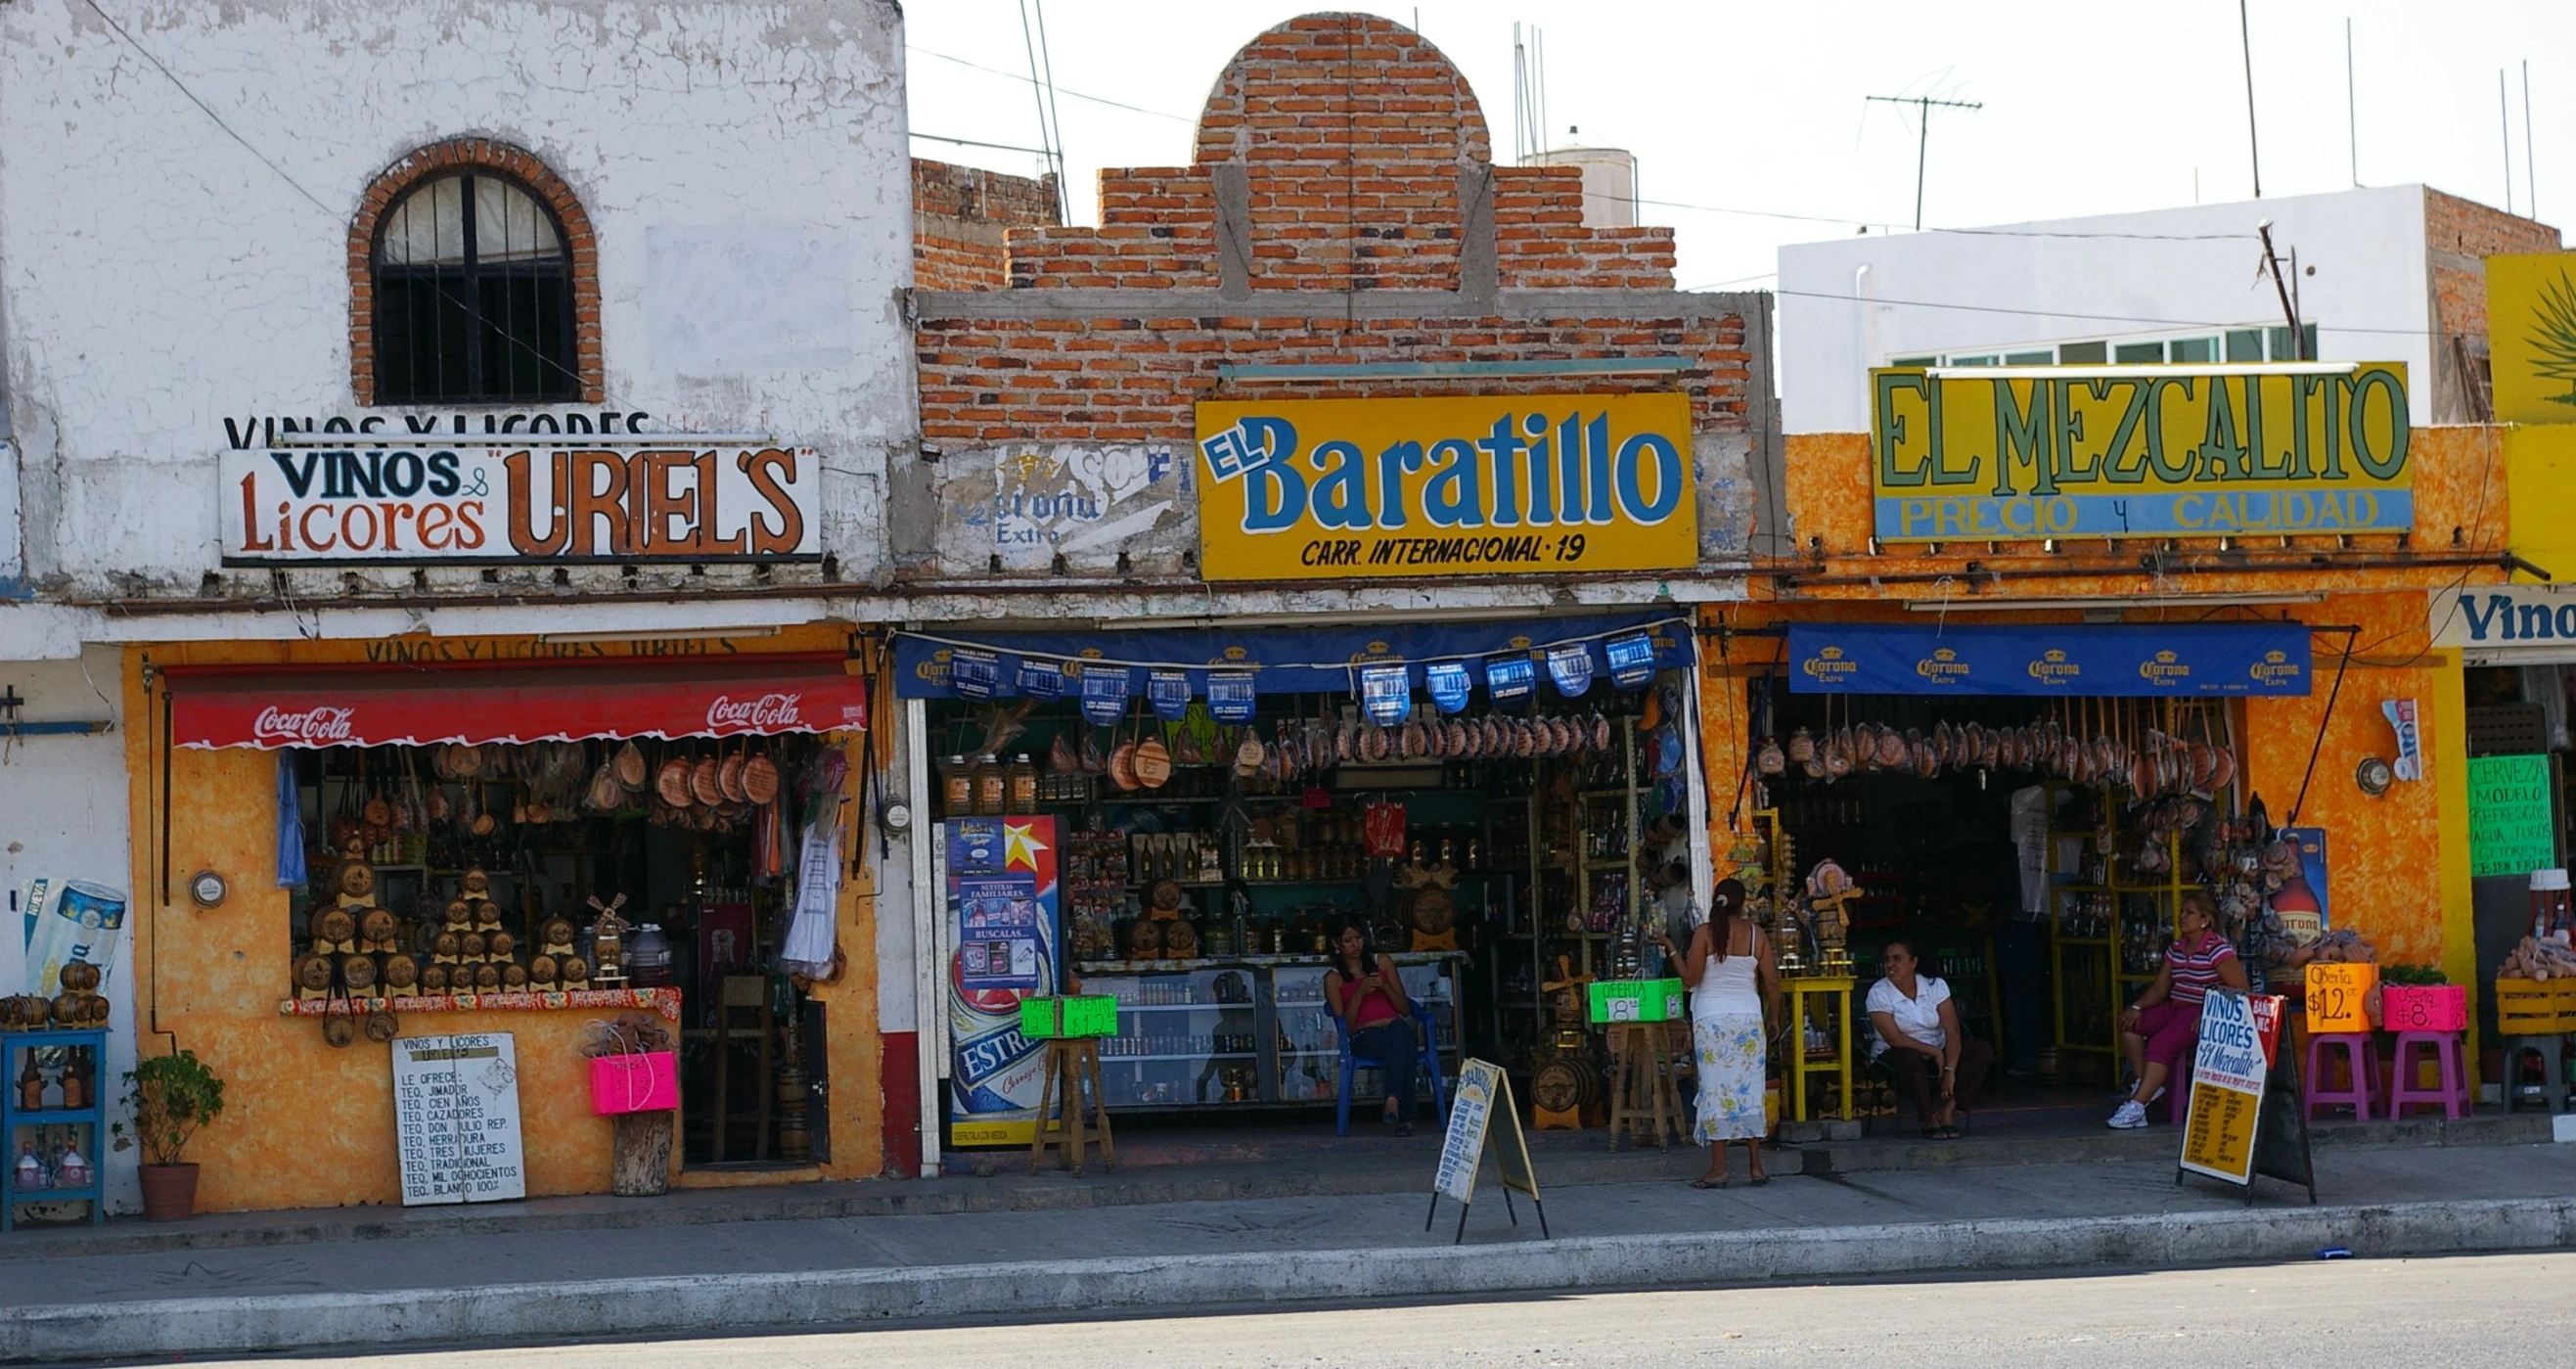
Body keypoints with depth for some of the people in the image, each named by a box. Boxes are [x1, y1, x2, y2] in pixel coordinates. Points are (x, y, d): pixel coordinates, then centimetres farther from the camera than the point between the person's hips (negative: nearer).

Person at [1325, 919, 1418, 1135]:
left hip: (1397, 1029, 2)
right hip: (1364, 1038, -2)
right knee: (1400, 1039, -40)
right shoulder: (1333, 978, 12)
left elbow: (1405, 1010, 15)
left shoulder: (1382, 963, 19)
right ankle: (1405, 1117, -51)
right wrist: (1359, 994, -8)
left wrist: (1385, 986, -2)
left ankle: (1393, 1100, -57)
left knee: (1398, 1027, -41)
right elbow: (1345, 1026, 4)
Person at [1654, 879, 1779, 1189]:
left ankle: (1718, 1169, -4)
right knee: (1750, 1090, 7)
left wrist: (1671, 949, 3)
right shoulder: (1756, 934, 4)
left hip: (1712, 1018, -3)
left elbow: (1691, 978, -8)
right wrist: (1774, 1017, 17)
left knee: (1716, 1090, -2)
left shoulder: (1705, 932, -5)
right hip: (1749, 1017, 3)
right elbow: (1772, 982, 5)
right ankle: (1756, 1166, 7)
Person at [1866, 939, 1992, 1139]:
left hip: (1937, 1053, 4)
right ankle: (1928, 1120, -23)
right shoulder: (1879, 993, -13)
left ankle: (1947, 1109, -24)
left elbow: (1952, 1031, -13)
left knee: (1983, 1050, -18)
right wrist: (1935, 1052, -21)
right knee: (1909, 1058, -40)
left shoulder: (1935, 985, -6)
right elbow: (1894, 1039, -19)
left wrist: (1950, 1070, -25)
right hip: (1893, 1056, -4)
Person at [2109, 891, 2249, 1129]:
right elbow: (2160, 988, 16)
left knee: (2162, 1043, -29)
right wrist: (2137, 1008, -2)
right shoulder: (2176, 949, 14)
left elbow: (2241, 990, -15)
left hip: (2204, 1014, -9)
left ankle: (2137, 1105, -32)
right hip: (2176, 1009, 9)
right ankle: (2143, 1083, -6)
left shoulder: (2218, 950, -10)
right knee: (2129, 1025, -8)